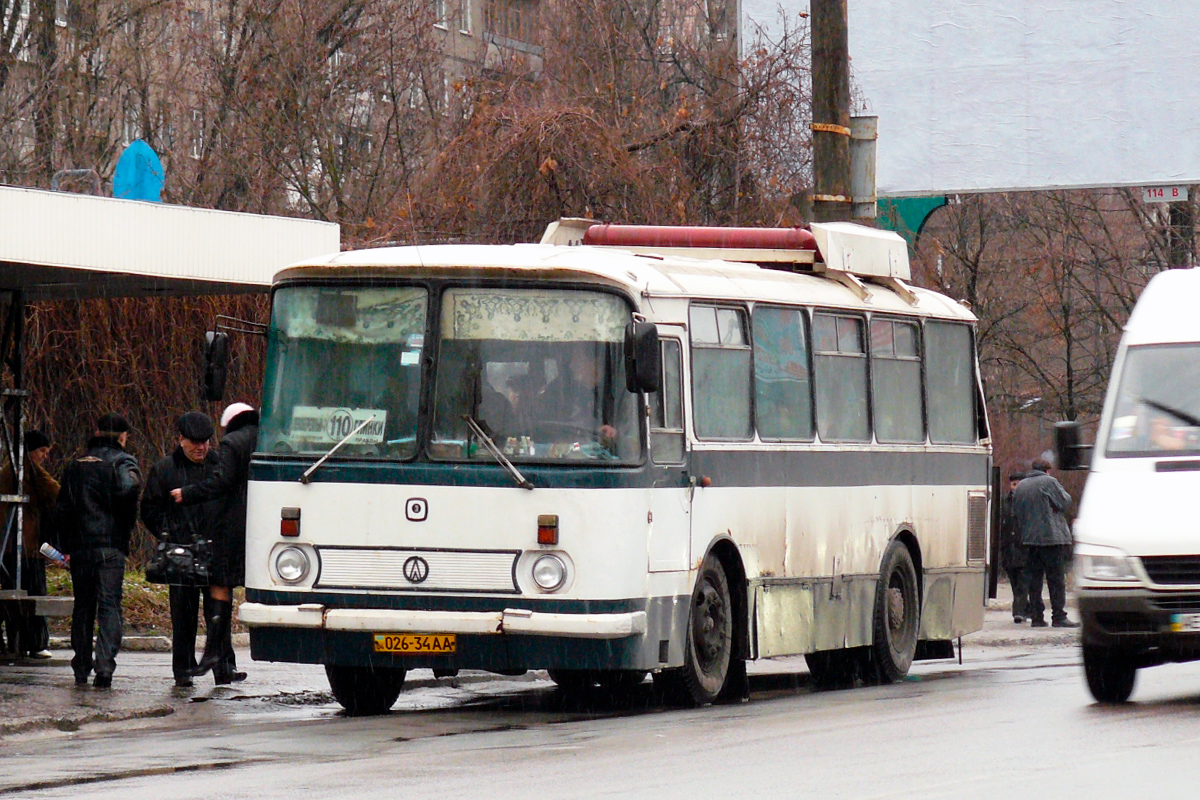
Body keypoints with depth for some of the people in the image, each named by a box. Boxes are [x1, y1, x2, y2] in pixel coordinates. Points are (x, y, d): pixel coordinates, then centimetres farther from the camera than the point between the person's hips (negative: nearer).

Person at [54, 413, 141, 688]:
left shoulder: (76, 466, 14)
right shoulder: (122, 462, -2)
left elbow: (61, 509, 13)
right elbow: (128, 489, -23)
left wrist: (66, 547, 15)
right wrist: (130, 520, -5)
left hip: (79, 545, 4)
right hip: (111, 545, -4)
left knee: (83, 606, 14)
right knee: (110, 606, -4)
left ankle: (81, 669, 17)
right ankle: (104, 666, -18)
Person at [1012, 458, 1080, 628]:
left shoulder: (1020, 487, 13)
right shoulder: (1049, 482, -7)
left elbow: (1015, 514, 17)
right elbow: (1065, 502, -6)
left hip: (1029, 539, 6)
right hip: (1052, 538, -6)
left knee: (1034, 578, 9)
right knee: (1056, 578, -3)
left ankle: (1036, 616, 7)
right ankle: (1058, 617, -7)